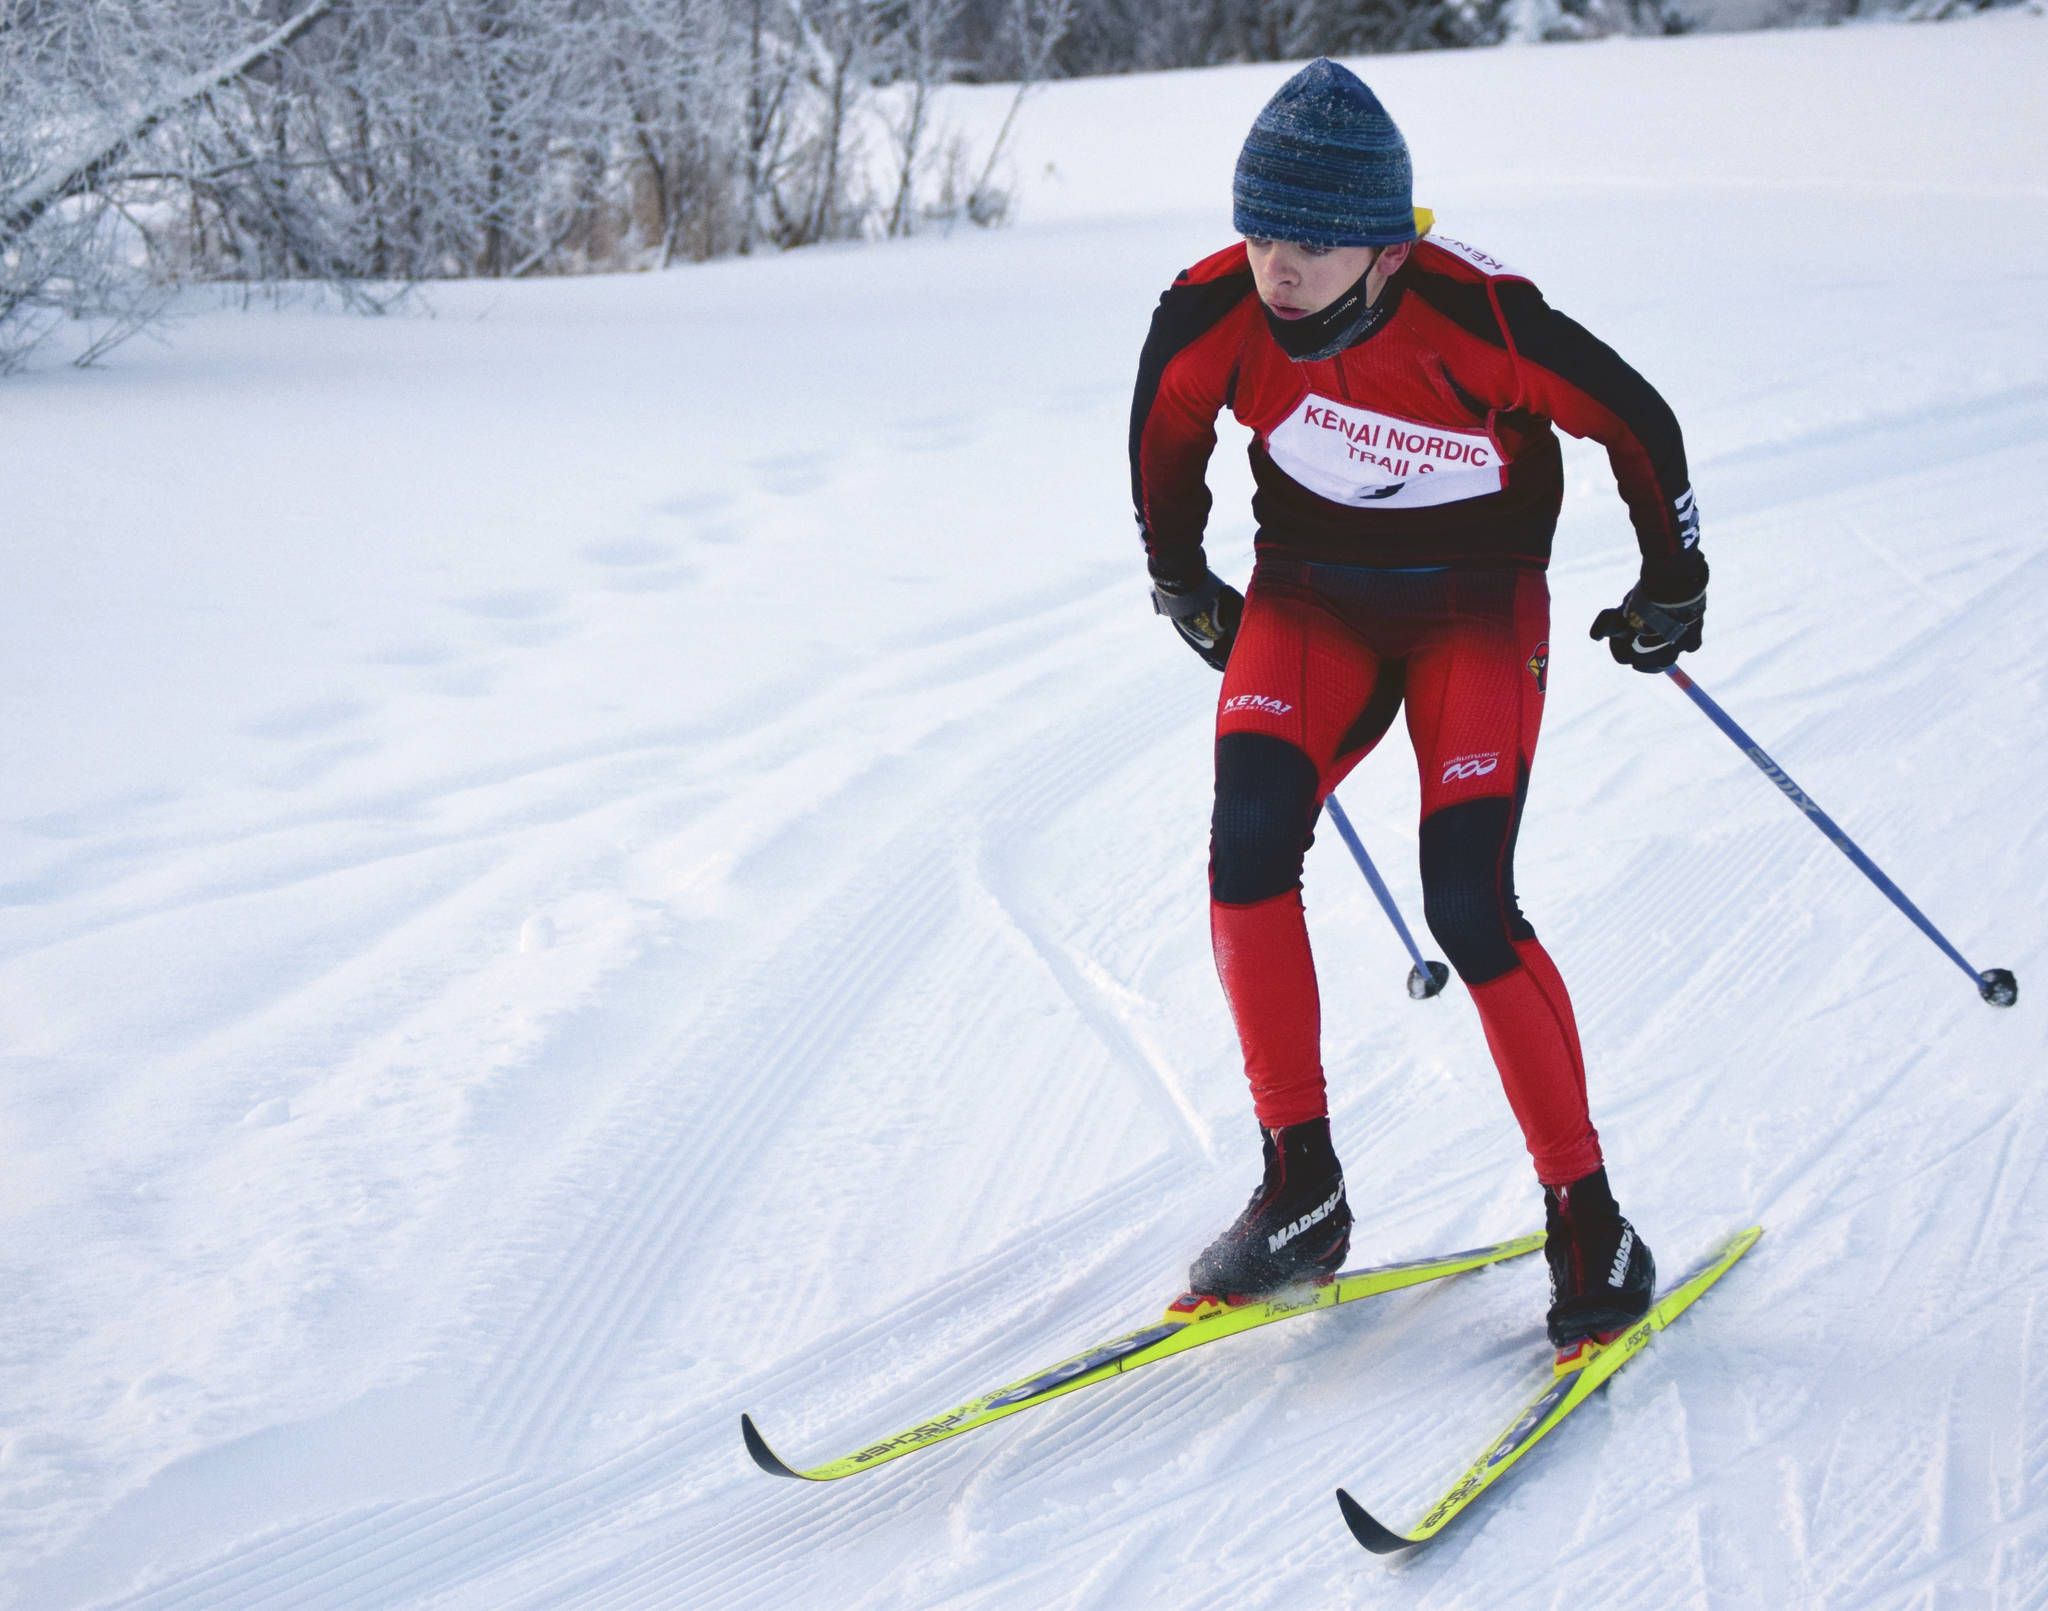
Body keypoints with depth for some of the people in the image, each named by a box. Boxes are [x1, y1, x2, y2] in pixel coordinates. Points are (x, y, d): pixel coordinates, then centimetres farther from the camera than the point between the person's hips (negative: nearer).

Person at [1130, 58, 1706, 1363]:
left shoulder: (1475, 319, -28)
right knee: (1248, 845, -20)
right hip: (1310, 595, 3)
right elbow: (1166, 439, 6)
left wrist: (1672, 588, 1)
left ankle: (1589, 1223, -5)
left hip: (1476, 605, -3)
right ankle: (1301, 1191, -10)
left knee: (1468, 905, -17)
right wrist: (1182, 588, 18)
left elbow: (1637, 421, -12)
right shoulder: (1212, 318, -18)